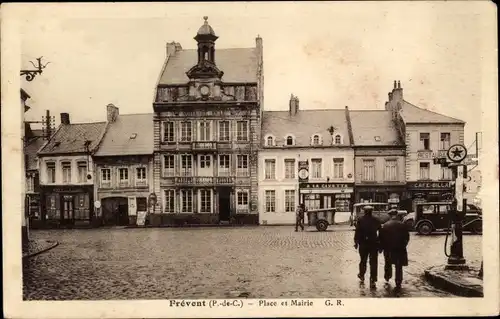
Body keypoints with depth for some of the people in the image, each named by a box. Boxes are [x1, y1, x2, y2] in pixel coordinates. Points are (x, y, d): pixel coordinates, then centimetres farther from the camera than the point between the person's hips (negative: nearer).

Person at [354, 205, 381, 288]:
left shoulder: (360, 220, -4)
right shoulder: (376, 220, -1)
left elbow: (357, 232, -5)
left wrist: (356, 242, 3)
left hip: (363, 244, 0)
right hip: (374, 244, 0)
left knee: (363, 261, 19)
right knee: (373, 262, 2)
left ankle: (362, 275, 35)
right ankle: (372, 281, -3)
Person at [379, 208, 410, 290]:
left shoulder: (385, 225, -6)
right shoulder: (402, 225, -5)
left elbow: (381, 237, -4)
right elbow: (407, 237, 2)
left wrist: (381, 248, 6)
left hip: (388, 249, 1)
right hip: (400, 249, 0)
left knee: (388, 264, 23)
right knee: (399, 267, 6)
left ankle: (387, 277, 37)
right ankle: (398, 283, 4)